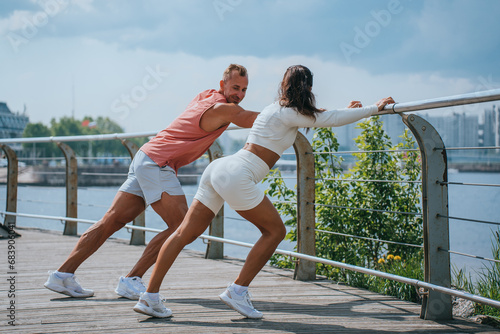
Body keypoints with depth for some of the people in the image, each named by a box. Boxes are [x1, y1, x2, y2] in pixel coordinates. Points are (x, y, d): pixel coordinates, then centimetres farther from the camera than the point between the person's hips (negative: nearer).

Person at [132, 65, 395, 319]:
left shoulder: (277, 109, 23)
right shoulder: (290, 113, -3)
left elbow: (311, 117, 42)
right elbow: (334, 120, -2)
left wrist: (345, 111, 45)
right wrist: (374, 108, 10)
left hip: (219, 168, 9)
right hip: (236, 176, -9)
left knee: (184, 234, 4)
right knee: (275, 230, 6)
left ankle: (149, 298, 2)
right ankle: (237, 291, 5)